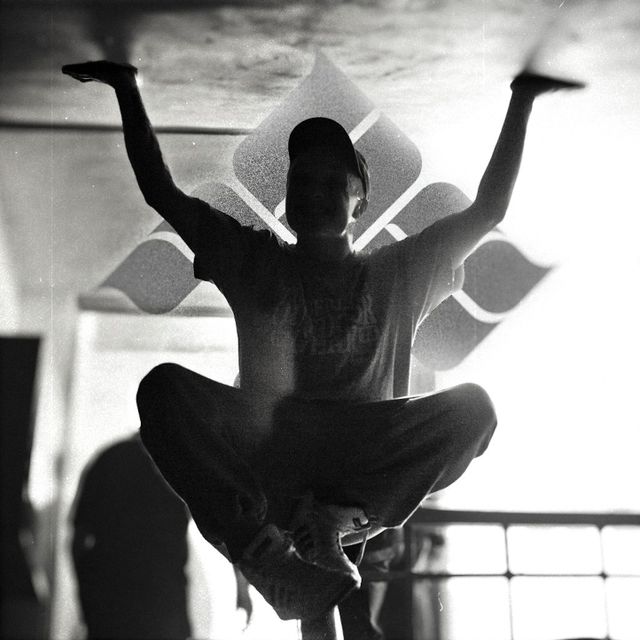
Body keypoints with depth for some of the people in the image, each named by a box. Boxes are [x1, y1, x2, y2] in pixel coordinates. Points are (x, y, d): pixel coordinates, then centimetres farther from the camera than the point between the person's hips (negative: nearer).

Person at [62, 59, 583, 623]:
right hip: (262, 455, 0)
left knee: (473, 406, -24)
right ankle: (262, 547, -32)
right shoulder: (255, 261, 18)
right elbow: (162, 192, 15)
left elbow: (488, 211, 16)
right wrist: (127, 89, 10)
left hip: (366, 464, 1)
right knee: (164, 387, -27)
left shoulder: (396, 275, 19)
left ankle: (334, 516, -28)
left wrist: (522, 101, 12)